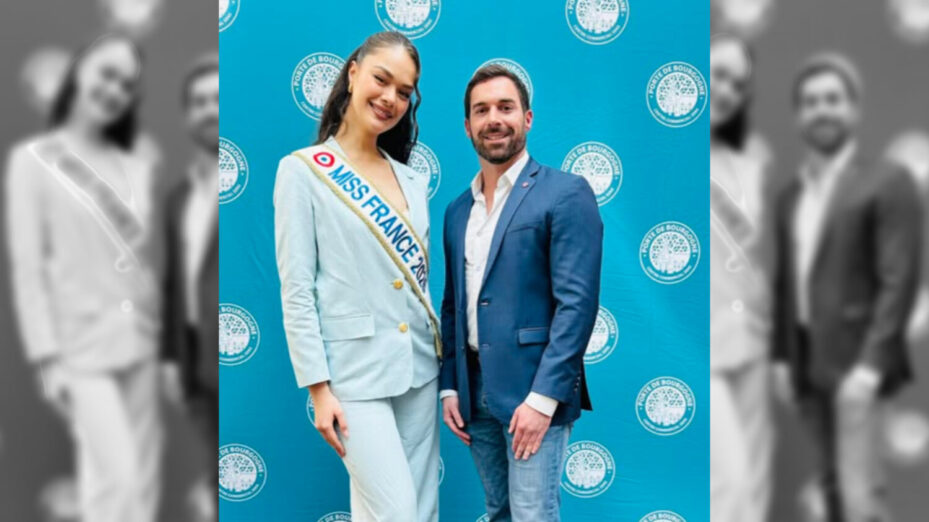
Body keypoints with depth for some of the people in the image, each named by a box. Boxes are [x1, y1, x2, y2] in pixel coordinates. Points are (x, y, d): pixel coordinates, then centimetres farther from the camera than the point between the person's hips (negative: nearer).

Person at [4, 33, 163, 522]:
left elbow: (147, 256, 11)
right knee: (117, 481, -11)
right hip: (82, 344, -5)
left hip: (140, 342, 5)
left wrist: (165, 340, 5)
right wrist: (47, 356, -10)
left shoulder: (138, 169, 12)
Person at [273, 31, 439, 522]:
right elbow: (296, 290, -7)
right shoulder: (303, 171, -4)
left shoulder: (411, 181, 11)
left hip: (418, 362, 6)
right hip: (355, 368, -5)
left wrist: (437, 351, 12)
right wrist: (318, 387, -11)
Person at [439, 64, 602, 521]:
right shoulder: (458, 210, 14)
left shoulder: (565, 193, -7)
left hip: (533, 389, -6)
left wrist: (543, 396, -18)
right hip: (474, 391, 6)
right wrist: (449, 387, 9)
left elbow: (577, 302, -14)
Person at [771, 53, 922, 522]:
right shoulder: (791, 195, 14)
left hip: (853, 360, -6)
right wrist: (781, 356, 8)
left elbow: (899, 281, -12)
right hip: (807, 362, 6)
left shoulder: (886, 183, -5)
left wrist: (870, 363, -19)